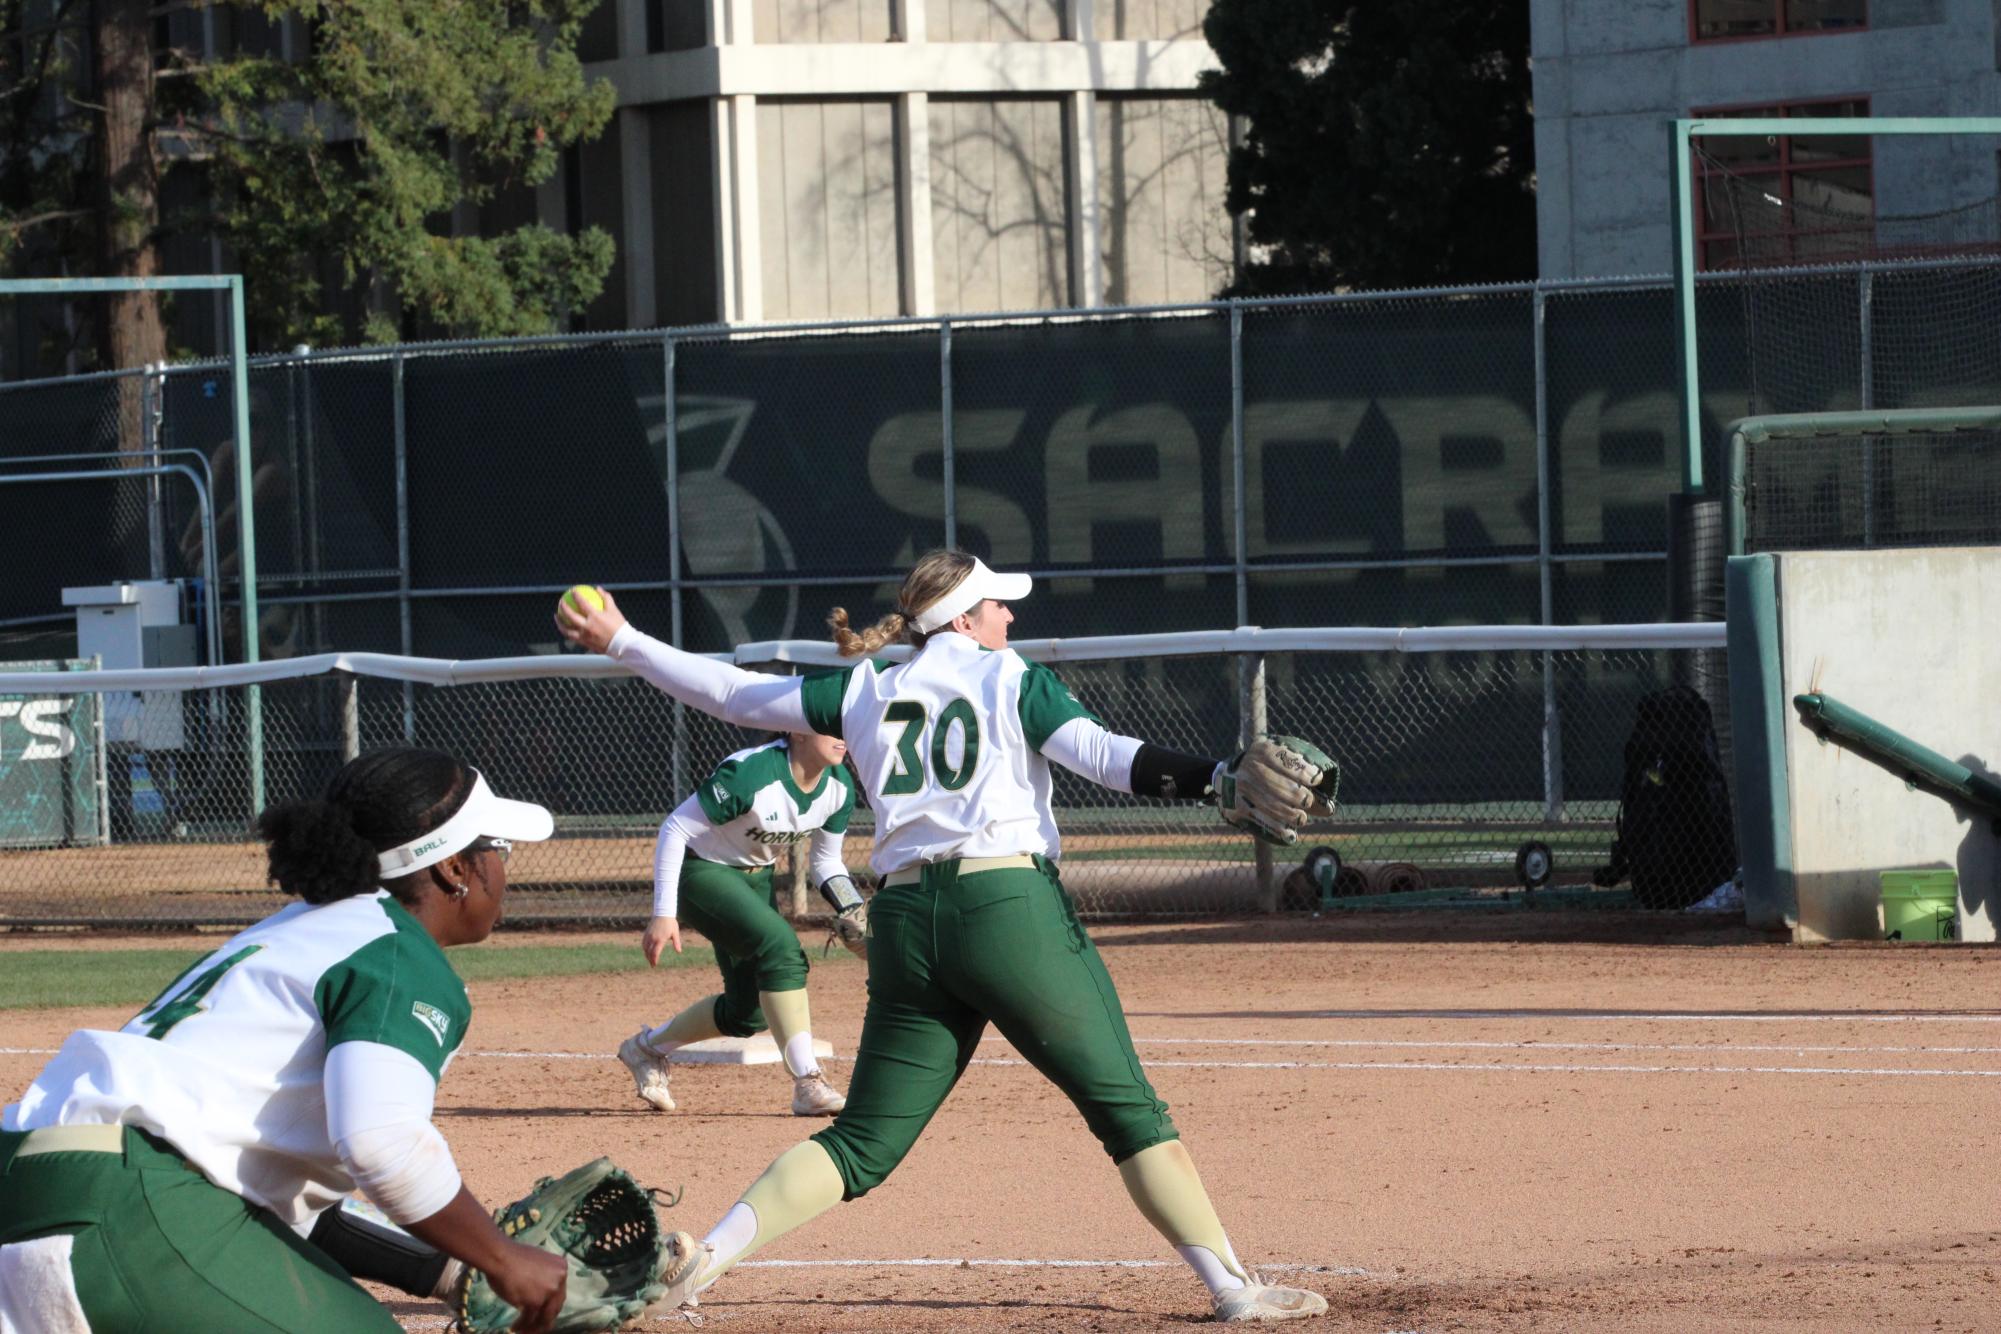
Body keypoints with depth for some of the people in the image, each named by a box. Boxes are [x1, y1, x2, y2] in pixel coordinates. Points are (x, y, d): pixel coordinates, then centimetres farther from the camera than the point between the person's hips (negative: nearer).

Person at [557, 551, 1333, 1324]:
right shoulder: (1012, 679, 6)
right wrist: (1218, 778, -17)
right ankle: (1233, 1288, -3)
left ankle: (704, 1256, -8)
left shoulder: (863, 692, 17)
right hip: (1010, 908, -4)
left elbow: (733, 694, 19)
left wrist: (621, 642, 29)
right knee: (1128, 1110, 0)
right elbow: (1103, 756, -8)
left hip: (904, 926, 4)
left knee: (863, 1142, 7)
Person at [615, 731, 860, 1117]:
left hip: (756, 878, 8)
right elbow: (675, 828, -25)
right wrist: (663, 913, -27)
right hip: (702, 872, -8)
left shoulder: (838, 787, -8)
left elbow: (826, 862, 6)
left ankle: (648, 1047, 32)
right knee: (779, 944, -30)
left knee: (749, 1012, 5)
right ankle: (808, 1085, -29)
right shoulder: (751, 773, -31)